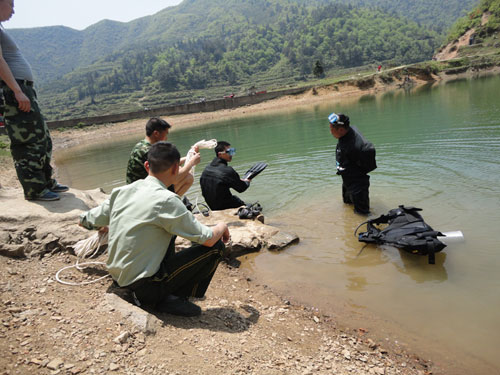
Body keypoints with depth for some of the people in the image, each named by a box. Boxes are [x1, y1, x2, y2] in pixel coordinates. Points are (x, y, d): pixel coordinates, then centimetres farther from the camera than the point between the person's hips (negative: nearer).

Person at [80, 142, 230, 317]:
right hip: (145, 285, -7)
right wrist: (221, 227, 4)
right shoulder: (167, 200, -21)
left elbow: (86, 221, 11)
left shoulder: (121, 191, 0)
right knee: (215, 247, -6)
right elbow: (208, 239, -19)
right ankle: (169, 298, 1)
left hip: (118, 278, 8)